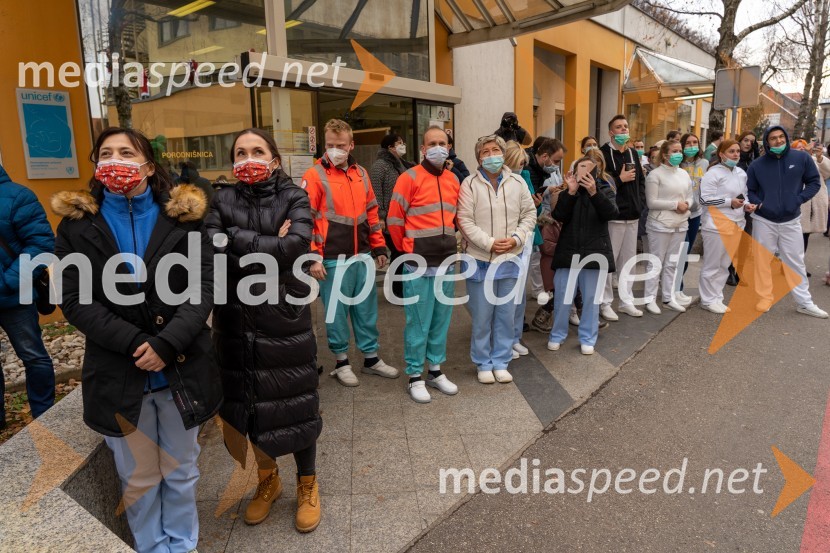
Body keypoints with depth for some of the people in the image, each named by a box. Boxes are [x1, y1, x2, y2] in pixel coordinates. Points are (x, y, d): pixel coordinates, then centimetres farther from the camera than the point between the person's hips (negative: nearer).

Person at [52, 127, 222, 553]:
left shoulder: (183, 216, -1)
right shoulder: (77, 224, 1)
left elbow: (204, 288, -8)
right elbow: (74, 301, -7)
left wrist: (167, 344, -21)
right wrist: (136, 344, -18)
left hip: (182, 368, 0)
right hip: (117, 373, 0)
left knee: (181, 471, 17)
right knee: (139, 478, 16)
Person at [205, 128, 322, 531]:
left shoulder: (294, 198, -1)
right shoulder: (223, 201, 5)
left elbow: (292, 247, -19)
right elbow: (209, 251, -11)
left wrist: (234, 240, -15)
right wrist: (268, 248, -18)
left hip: (286, 320, -2)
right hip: (237, 323, 3)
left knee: (295, 405, 8)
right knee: (248, 406, 14)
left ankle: (307, 484, 31)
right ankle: (267, 479, 39)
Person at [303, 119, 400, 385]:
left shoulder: (361, 174, 11)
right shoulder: (314, 176, -7)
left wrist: (379, 247, 14)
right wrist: (313, 258, -15)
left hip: (362, 256, 5)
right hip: (333, 259, -5)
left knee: (367, 309, 14)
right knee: (337, 312, 7)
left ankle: (371, 358, 28)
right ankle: (341, 362, 23)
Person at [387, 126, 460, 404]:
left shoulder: (454, 180, 10)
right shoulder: (410, 178, -8)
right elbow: (394, 219, -6)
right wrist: (406, 248, 4)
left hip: (446, 262, 6)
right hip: (419, 264, -6)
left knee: (441, 320, 13)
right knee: (418, 321, 1)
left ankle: (436, 371, 27)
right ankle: (415, 377, 14)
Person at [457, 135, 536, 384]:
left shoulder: (518, 182, 4)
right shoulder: (470, 184, -5)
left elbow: (529, 214, 8)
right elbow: (465, 220, -10)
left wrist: (516, 238, -8)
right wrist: (489, 242, -16)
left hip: (509, 259, 3)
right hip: (479, 260, -3)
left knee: (506, 314, 10)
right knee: (482, 316, 5)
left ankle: (500, 362, 25)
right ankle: (483, 364, 21)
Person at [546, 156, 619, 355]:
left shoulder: (604, 191, 3)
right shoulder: (568, 193, 5)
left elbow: (612, 213, -16)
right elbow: (559, 216, -11)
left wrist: (594, 192, -28)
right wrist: (571, 192, -21)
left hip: (594, 253, 0)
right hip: (568, 252, 1)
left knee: (591, 298, 7)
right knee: (562, 297, 5)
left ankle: (587, 339, 20)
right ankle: (557, 335, 20)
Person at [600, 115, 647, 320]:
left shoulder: (632, 153, 16)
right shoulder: (603, 153, -8)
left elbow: (641, 180, 20)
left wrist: (640, 203, 7)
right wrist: (620, 179, -15)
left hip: (632, 215, 7)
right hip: (613, 215, -7)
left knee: (628, 259, 12)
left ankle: (626, 300, 23)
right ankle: (605, 303, 8)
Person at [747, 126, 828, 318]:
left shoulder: (801, 158, -2)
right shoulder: (757, 165, -3)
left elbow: (814, 182, 5)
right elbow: (749, 190, 7)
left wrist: (799, 199, -10)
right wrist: (758, 203, -11)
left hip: (791, 221, 1)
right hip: (763, 220, 0)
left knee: (795, 262, 8)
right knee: (763, 261, 6)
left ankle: (804, 302, 17)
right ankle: (764, 297, 19)